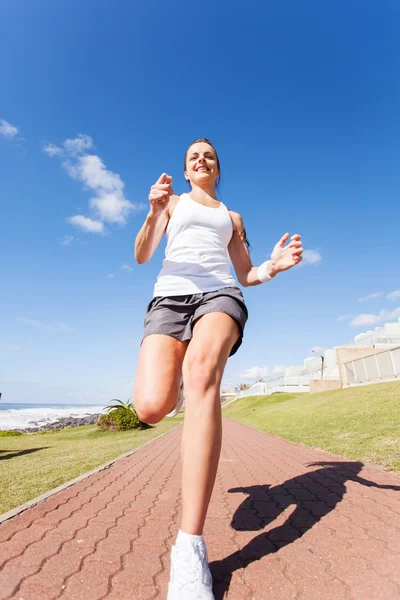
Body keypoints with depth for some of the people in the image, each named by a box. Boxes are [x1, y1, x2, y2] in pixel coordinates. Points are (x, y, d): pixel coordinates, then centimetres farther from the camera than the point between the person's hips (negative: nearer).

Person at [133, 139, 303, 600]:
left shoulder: (232, 217, 31)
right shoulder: (173, 201, 27)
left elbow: (246, 275, 25)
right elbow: (141, 256, 11)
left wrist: (272, 267, 2)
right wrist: (154, 214, -9)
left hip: (220, 294, 0)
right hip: (170, 296, 0)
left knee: (202, 371, -36)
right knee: (151, 407, -24)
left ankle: (190, 547, -31)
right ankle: (180, 380, 15)